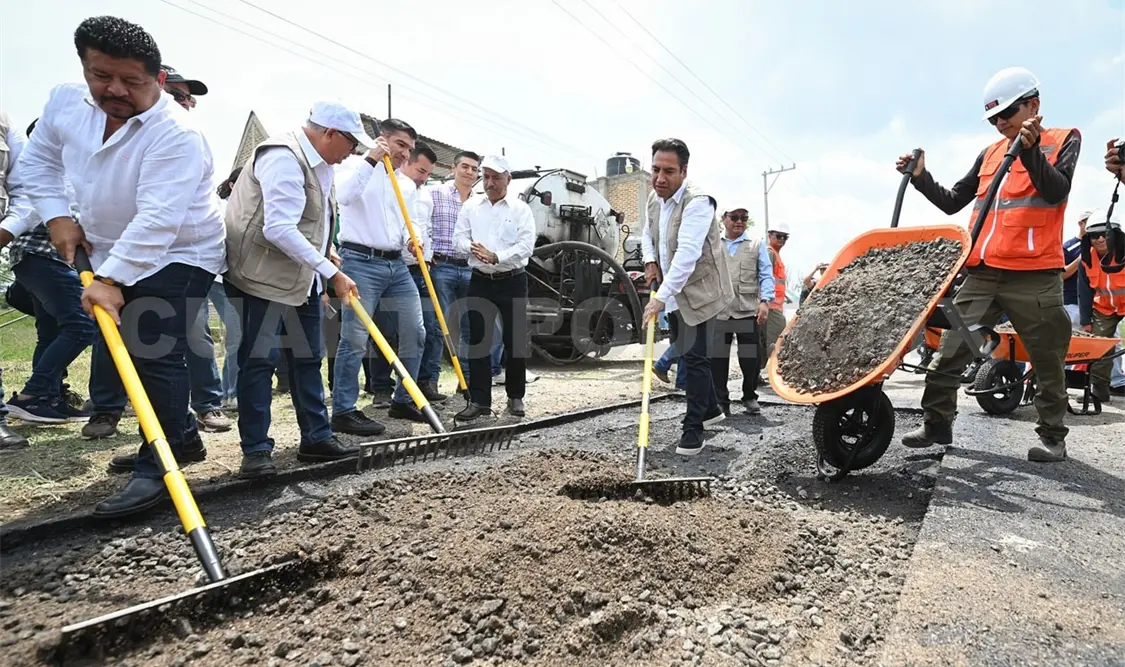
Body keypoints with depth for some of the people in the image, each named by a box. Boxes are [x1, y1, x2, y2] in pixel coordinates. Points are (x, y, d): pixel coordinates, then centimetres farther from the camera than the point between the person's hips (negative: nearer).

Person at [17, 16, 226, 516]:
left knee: (153, 358, -16)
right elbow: (38, 161, 13)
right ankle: (182, 434, 33)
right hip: (113, 257, 9)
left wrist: (111, 280, -38)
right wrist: (57, 216, -2)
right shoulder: (65, 102, -2)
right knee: (125, 353, 17)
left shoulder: (176, 135, -26)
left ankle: (157, 469, -7)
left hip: (177, 258, -8)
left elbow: (158, 219, -34)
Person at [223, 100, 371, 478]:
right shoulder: (284, 159, -20)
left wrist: (326, 251, 11)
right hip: (263, 274, -9)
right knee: (259, 360, -3)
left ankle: (316, 438, 19)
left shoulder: (320, 164, 11)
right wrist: (332, 272, -27)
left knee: (308, 358, 10)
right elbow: (279, 230, -29)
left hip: (303, 276, 10)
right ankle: (255, 450, 6)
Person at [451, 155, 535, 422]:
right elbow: (459, 237, 4)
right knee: (478, 340, 0)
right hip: (480, 281, 2)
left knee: (515, 340, 3)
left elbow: (526, 245, -11)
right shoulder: (471, 206, 9)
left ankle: (516, 397, 18)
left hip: (512, 281, -2)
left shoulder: (521, 209, 0)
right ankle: (479, 400, 6)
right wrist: (472, 247, -18)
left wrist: (497, 257, -22)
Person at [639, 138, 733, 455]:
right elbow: (647, 233, 21)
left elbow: (687, 254, -33)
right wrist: (650, 261, 2)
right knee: (687, 354, 18)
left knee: (694, 357, -6)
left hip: (699, 292, -9)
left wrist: (660, 297, -37)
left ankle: (693, 430, 5)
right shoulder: (654, 198, 3)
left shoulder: (697, 201, -24)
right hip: (673, 294, 9)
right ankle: (712, 409, 37)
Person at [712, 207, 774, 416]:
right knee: (718, 358, 1)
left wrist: (764, 301, -10)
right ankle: (721, 399, 10)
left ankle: (750, 397, 21)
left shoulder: (757, 245, 12)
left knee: (750, 358, 5)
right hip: (718, 311, 0)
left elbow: (766, 275, 5)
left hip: (748, 310, 0)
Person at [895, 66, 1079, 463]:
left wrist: (1029, 148, -21)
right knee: (950, 352, 0)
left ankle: (1052, 436, 19)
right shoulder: (990, 154, 17)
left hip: (1034, 276, -4)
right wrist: (921, 177, 6)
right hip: (982, 274, 4)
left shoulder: (1062, 141, 6)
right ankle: (937, 424, 9)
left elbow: (1056, 191, -11)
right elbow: (952, 203, 18)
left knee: (1048, 362, 6)